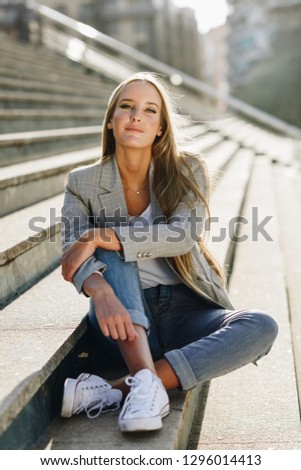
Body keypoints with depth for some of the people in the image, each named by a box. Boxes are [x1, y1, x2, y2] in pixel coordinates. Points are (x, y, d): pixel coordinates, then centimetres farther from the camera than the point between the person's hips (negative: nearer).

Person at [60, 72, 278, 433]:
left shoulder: (186, 170, 1)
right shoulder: (83, 183, 1)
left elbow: (186, 234, -17)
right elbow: (74, 253, -15)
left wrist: (100, 237, -23)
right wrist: (101, 292, -38)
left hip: (184, 312, 0)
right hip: (125, 320, 0)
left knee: (261, 327, -27)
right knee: (114, 254, -26)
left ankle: (113, 391, -36)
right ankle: (145, 380, -41)